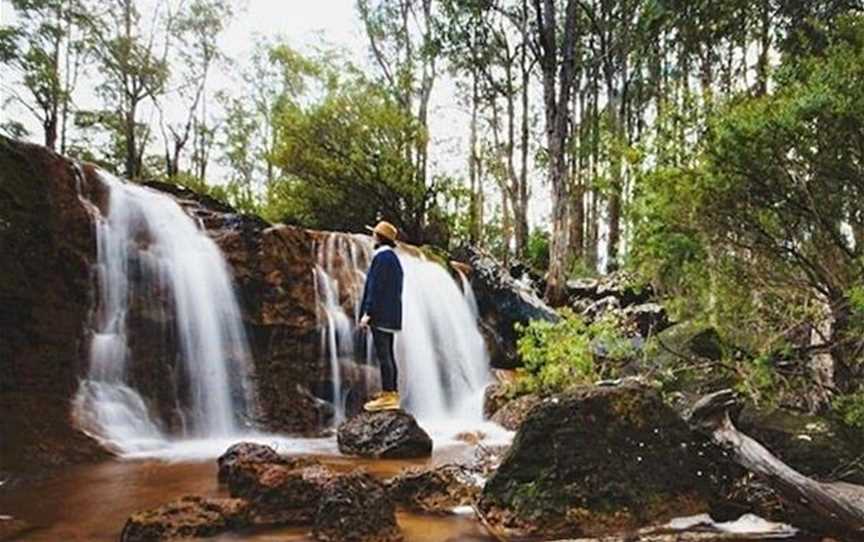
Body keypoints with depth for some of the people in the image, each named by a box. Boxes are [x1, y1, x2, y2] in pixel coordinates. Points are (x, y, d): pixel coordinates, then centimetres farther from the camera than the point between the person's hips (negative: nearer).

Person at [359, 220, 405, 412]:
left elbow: (376, 287, -19)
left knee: (383, 355, -9)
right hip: (391, 314, 10)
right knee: (388, 354, 14)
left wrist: (367, 313, -18)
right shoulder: (393, 257, 17)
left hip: (381, 314, -10)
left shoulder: (382, 256, -14)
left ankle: (388, 396, -8)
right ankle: (392, 392, 20)